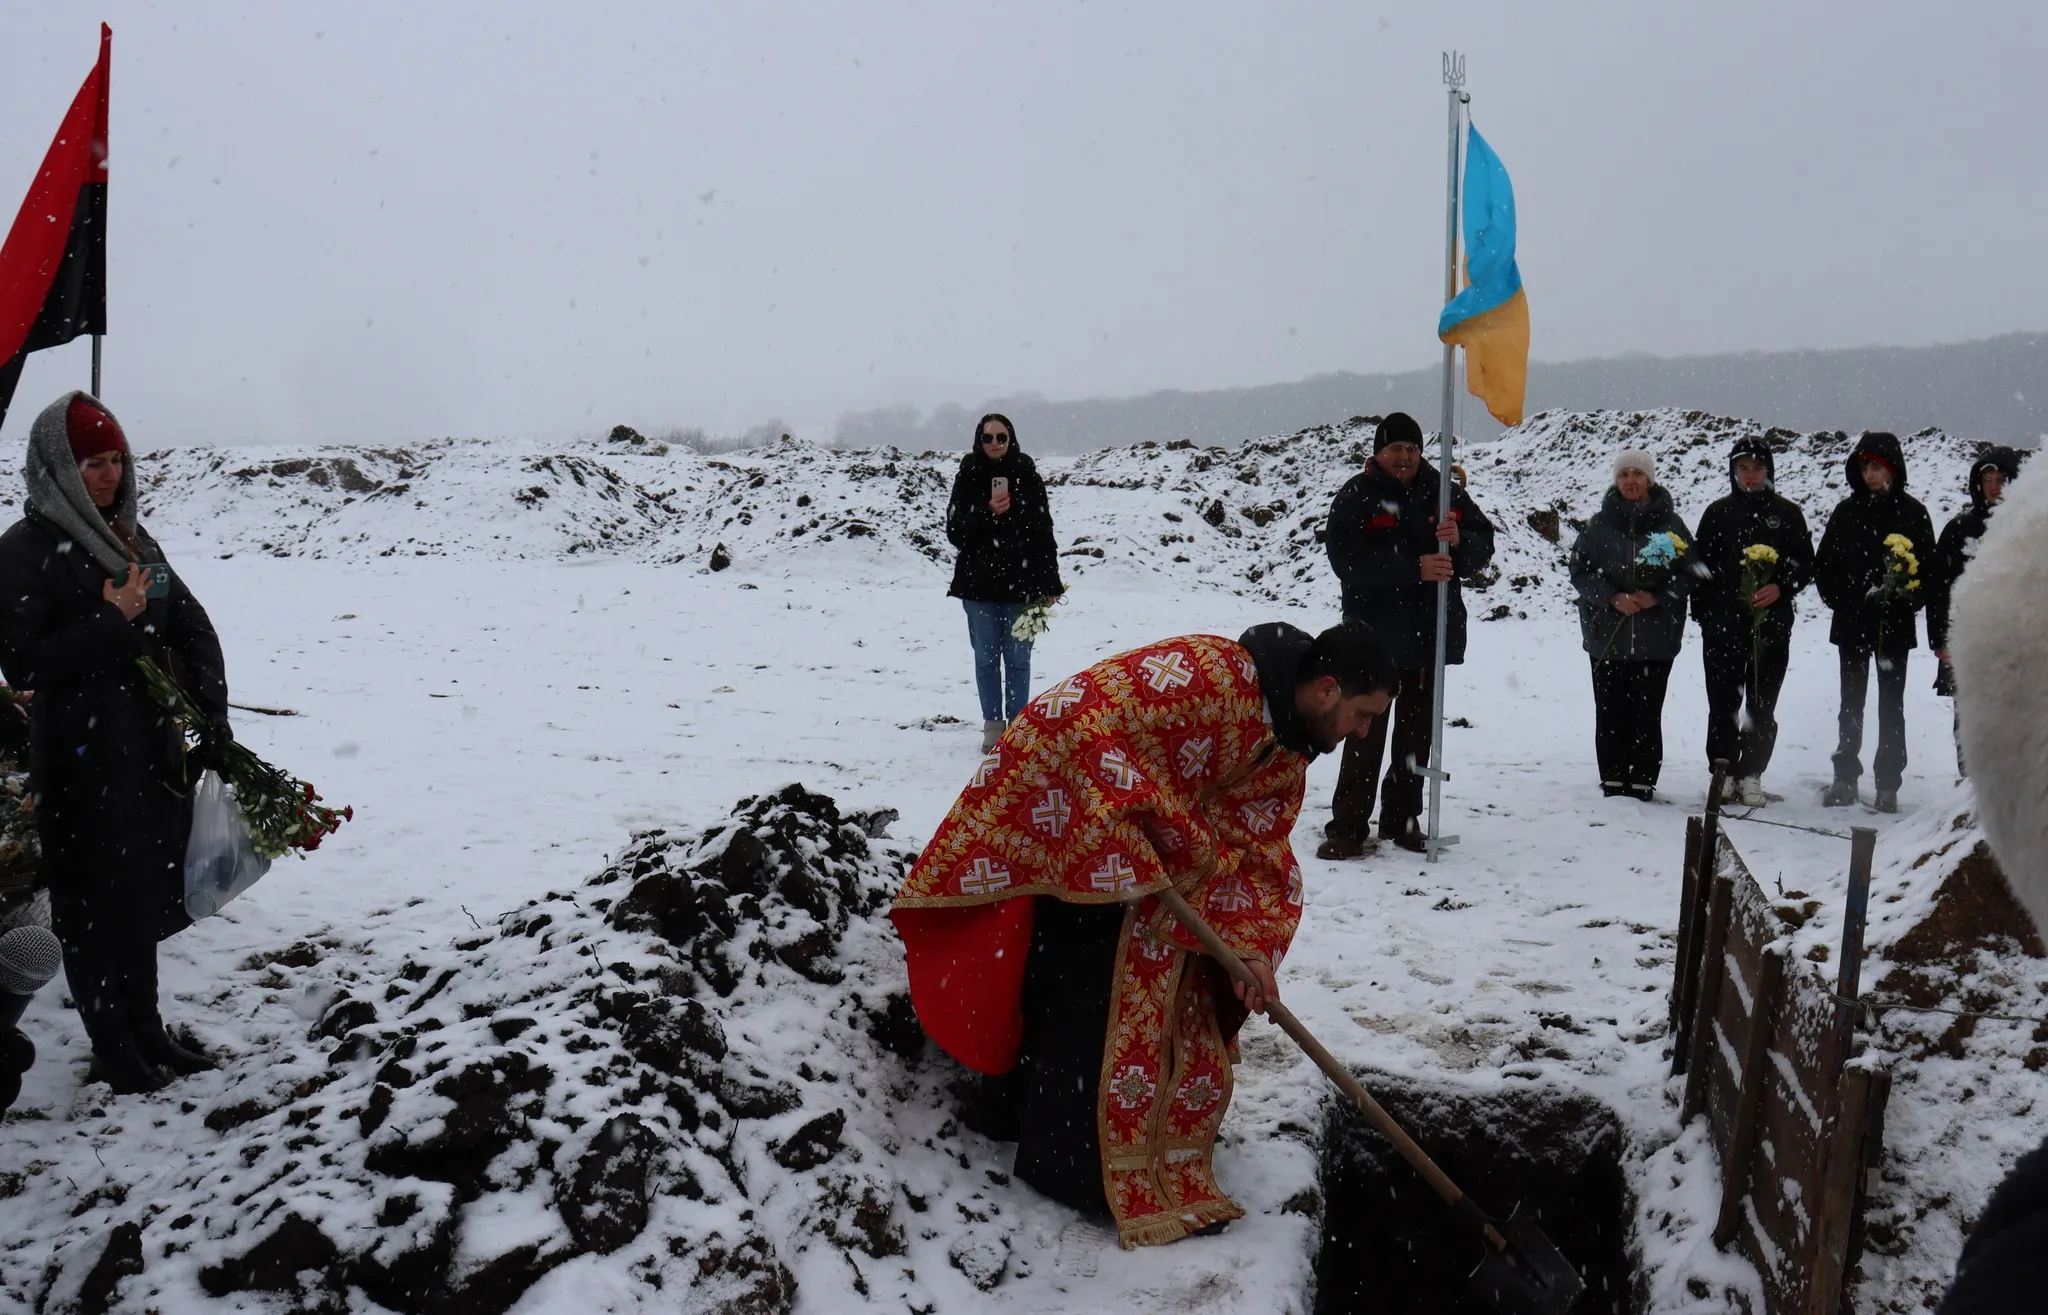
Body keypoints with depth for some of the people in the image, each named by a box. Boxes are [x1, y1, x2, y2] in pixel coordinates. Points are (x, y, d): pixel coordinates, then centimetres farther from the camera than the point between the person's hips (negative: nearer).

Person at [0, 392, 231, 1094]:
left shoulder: (131, 536, 10)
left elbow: (193, 626, 10)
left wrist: (213, 714, 1)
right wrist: (113, 622, -18)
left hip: (155, 746, 7)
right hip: (83, 760, -6)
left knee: (145, 891, 16)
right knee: (96, 903, 4)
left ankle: (146, 1030, 29)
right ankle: (112, 1049, 18)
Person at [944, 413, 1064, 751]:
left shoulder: (1028, 478, 0)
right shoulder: (967, 478, 1)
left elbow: (1044, 533, 1)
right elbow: (955, 531, -3)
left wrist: (1049, 585, -1)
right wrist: (987, 512, -20)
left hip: (1021, 584, -1)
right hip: (979, 585, 1)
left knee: (1017, 659, 3)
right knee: (986, 658, 8)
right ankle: (993, 727, 18)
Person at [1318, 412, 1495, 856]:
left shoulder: (1445, 492, 10)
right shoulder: (1357, 495, -4)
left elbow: (1483, 548, 10)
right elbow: (1347, 560, -16)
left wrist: (1458, 540, -14)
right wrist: (1415, 569, -23)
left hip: (1431, 633, 5)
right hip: (1375, 633, -4)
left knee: (1417, 732, 11)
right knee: (1367, 733, -5)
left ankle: (1403, 819, 23)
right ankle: (1348, 826, 0)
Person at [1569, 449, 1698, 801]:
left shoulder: (1670, 525, 3)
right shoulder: (1600, 525, 5)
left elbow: (1690, 572, 5)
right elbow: (1580, 570, 2)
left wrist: (1657, 597, -11)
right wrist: (1613, 598, -12)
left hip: (1655, 639, -1)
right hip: (1607, 636, 1)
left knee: (1647, 712, 0)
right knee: (1610, 712, 3)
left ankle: (1643, 781, 8)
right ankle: (1613, 780, 12)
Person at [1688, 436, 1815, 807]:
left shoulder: (1787, 513, 9)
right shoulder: (1718, 512, 9)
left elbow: (1806, 564, 8)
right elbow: (1701, 566, 9)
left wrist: (1780, 588, -11)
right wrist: (1702, 612, 1)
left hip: (1771, 623, 0)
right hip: (1723, 623, 0)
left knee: (1762, 704, 2)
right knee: (1723, 702, 1)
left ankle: (1750, 774, 9)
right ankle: (1723, 771, 9)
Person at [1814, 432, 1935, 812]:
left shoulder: (1912, 512, -1)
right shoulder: (1847, 511, 5)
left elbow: (1928, 568, -1)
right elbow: (1823, 564, 8)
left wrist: (1907, 599, -15)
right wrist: (1841, 599, -2)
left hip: (1895, 625, -2)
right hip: (1852, 623, 2)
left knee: (1891, 706, 5)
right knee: (1851, 703, 9)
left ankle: (1888, 785, 10)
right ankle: (1845, 778, 16)